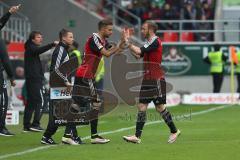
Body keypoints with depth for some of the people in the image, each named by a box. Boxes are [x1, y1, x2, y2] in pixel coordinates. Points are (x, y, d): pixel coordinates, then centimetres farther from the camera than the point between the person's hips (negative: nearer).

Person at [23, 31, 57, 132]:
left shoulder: (30, 49, 22)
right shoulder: (31, 48, -6)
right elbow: (39, 50, -28)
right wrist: (52, 44, -36)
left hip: (30, 79, 10)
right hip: (35, 79, -10)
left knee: (30, 102, 8)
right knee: (40, 101, -11)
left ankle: (26, 125, 7)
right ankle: (35, 124, -15)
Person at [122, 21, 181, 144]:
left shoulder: (155, 42, -12)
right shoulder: (149, 43, 16)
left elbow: (139, 51, -20)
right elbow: (138, 56, 16)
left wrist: (128, 43, -9)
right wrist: (128, 43, 9)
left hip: (156, 79, -9)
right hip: (148, 79, 9)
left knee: (160, 107, -3)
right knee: (142, 107, 3)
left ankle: (174, 131, 12)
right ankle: (137, 136, 3)